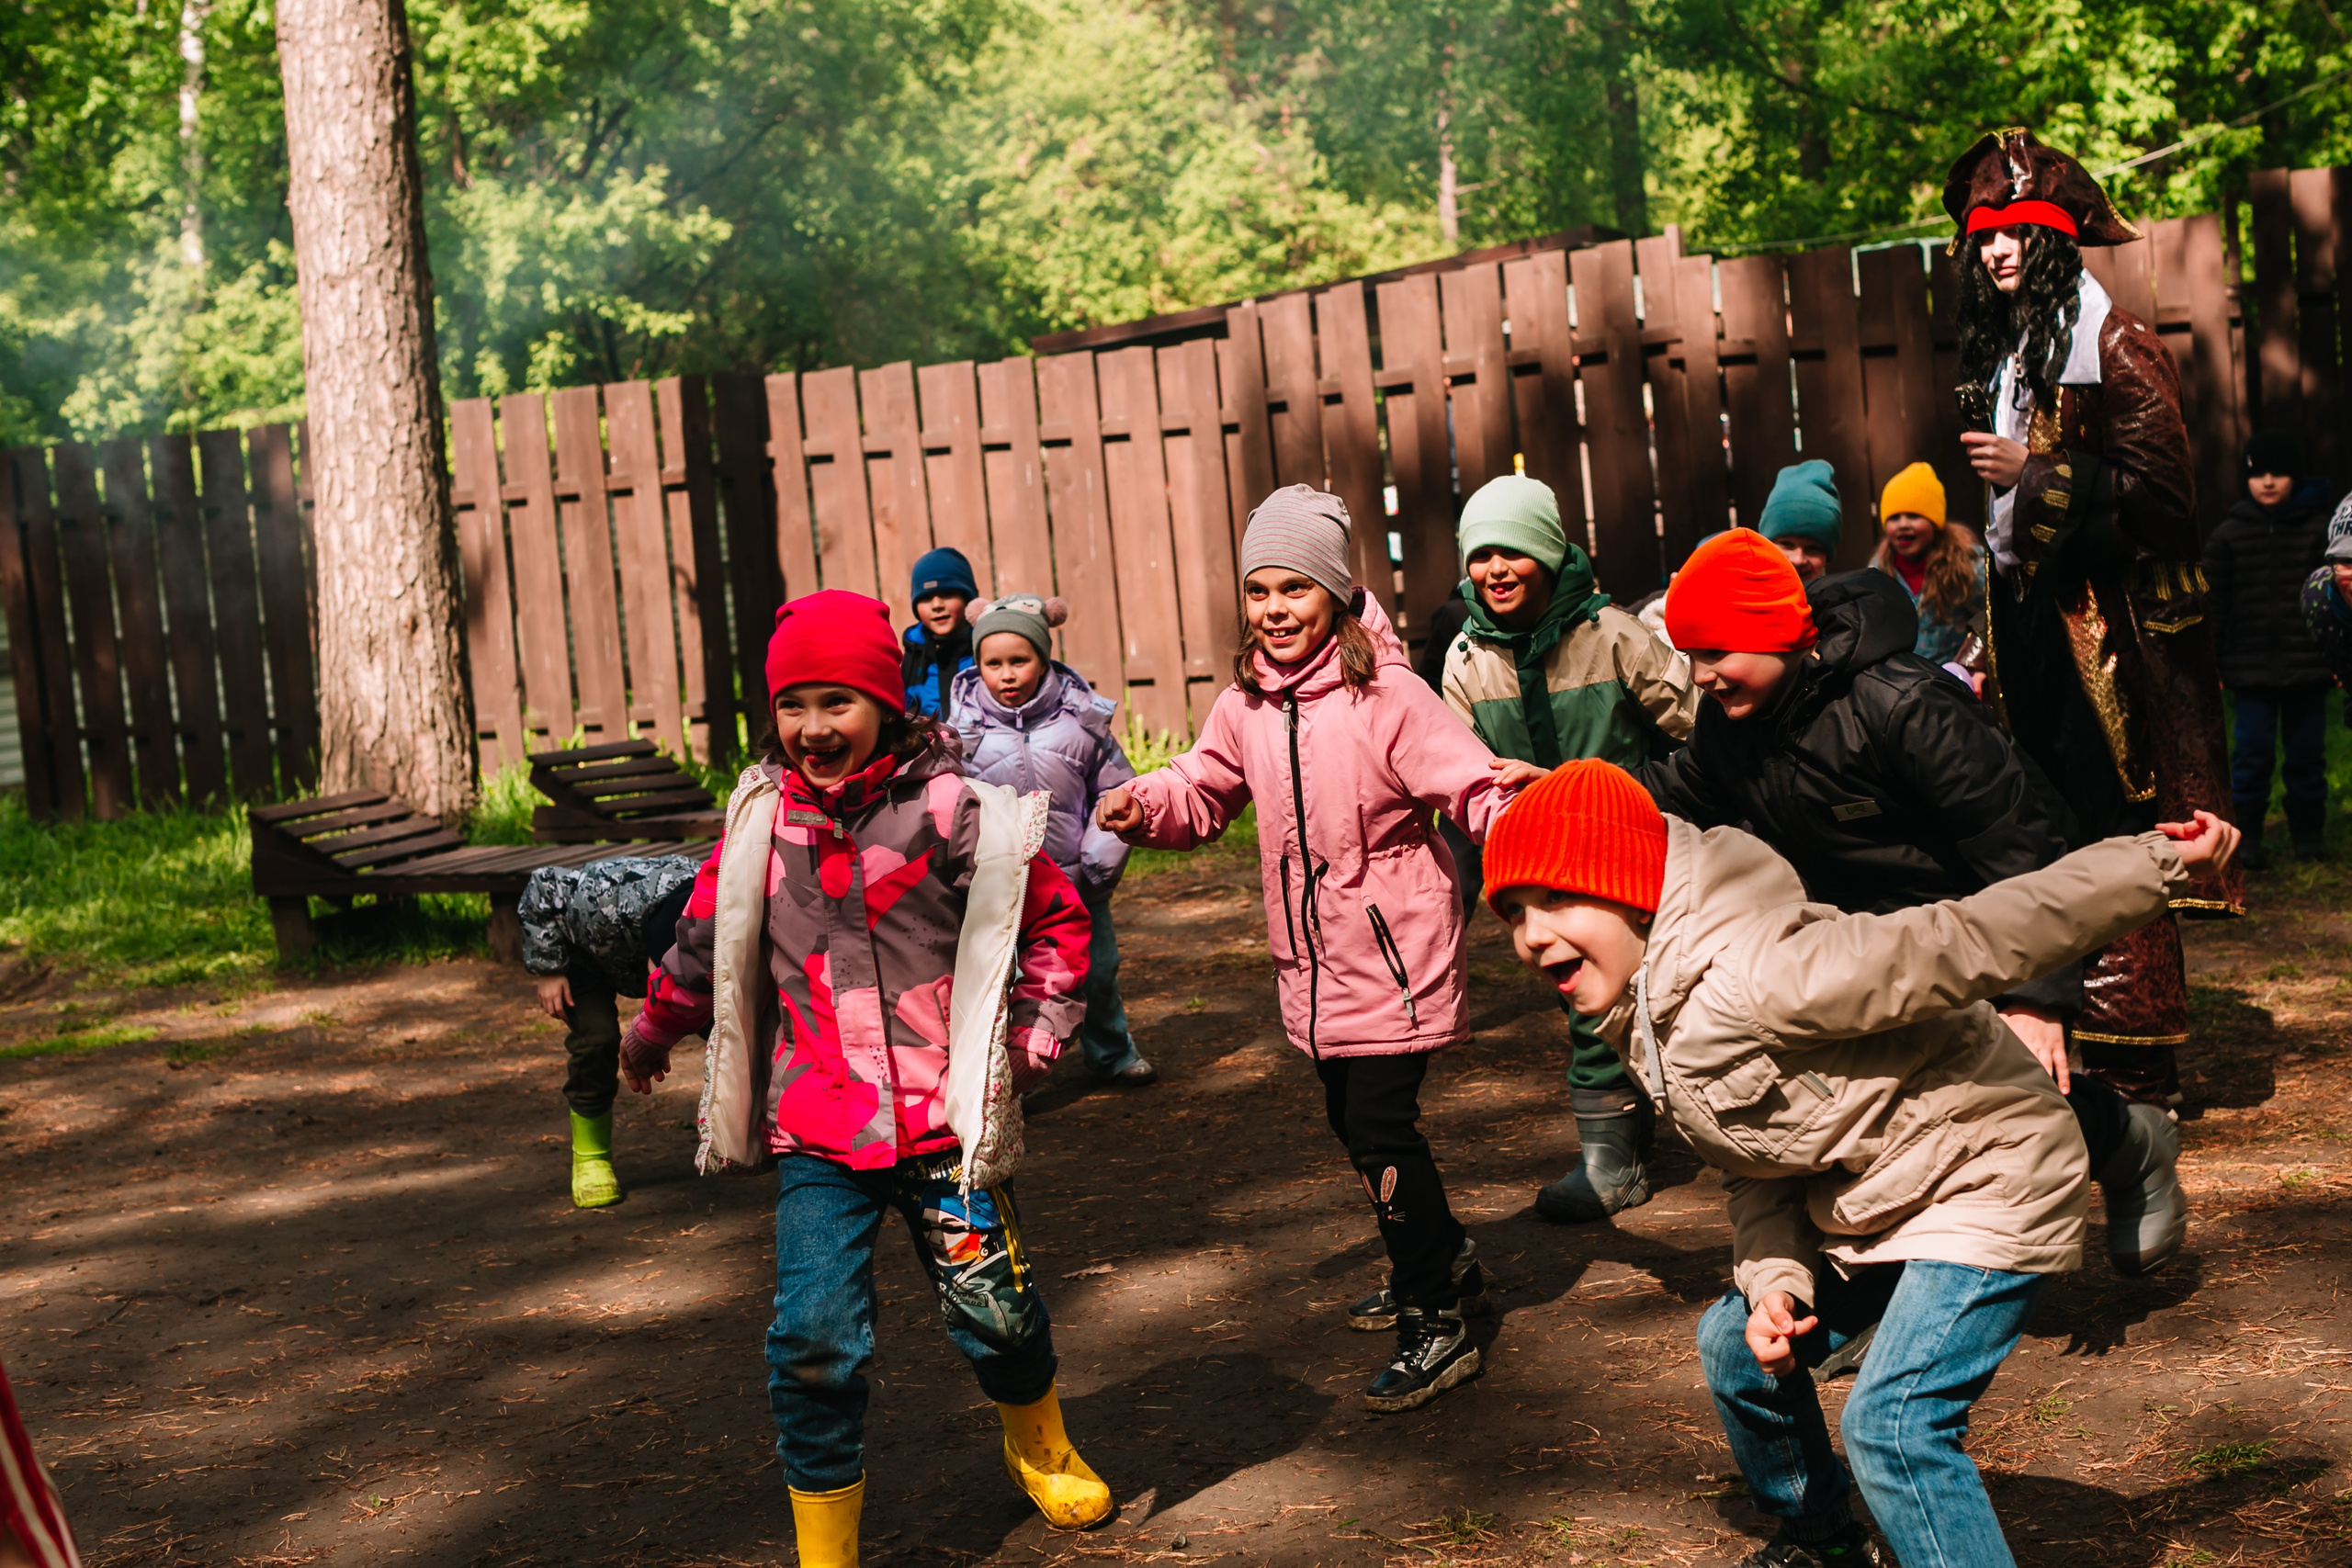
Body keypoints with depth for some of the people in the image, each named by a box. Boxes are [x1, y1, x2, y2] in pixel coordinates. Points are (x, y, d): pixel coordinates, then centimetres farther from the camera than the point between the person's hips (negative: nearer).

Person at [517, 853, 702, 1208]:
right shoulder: (611, 908, -47)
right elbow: (541, 887, -29)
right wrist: (547, 971, -25)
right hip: (584, 946, -3)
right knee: (596, 1036, -23)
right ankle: (590, 1155, -3)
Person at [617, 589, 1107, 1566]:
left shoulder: (952, 812, -7)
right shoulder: (761, 822, 2)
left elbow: (1057, 919, 5)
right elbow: (706, 941, 19)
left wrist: (1032, 1037, -3)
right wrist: (653, 1032, 32)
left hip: (942, 1113, -1)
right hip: (814, 1130, 1)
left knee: (994, 1312, 8)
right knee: (814, 1337, -9)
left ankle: (1039, 1449, 42)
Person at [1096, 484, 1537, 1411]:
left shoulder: (1386, 697, -17)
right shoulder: (1245, 707, 2)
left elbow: (1469, 788, -20)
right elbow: (1203, 793, 13)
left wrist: (1512, 796, -43)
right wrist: (1145, 805, -7)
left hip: (1392, 954, -7)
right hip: (1314, 962, 7)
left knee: (1380, 1128, -10)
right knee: (1351, 1121, 18)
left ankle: (1436, 1322, 6)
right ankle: (1444, 1265, 41)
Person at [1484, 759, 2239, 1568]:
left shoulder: (1751, 976, -33)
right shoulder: (1648, 1021, -1)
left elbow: (1961, 945, -32)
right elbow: (1756, 1166, 6)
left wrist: (2156, 863, -31)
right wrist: (1773, 1284, -10)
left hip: (1985, 1173, -10)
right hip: (1871, 1198, 10)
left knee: (1892, 1423, -23)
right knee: (1736, 1344, 18)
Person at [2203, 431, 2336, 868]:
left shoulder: (2321, 529, 2)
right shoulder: (2228, 535, 2)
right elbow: (2214, 603, 5)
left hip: (2307, 666, 1)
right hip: (2251, 666, -1)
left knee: (2307, 751, 8)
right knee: (2253, 752, -1)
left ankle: (2309, 834, 21)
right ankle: (2244, 837, 8)